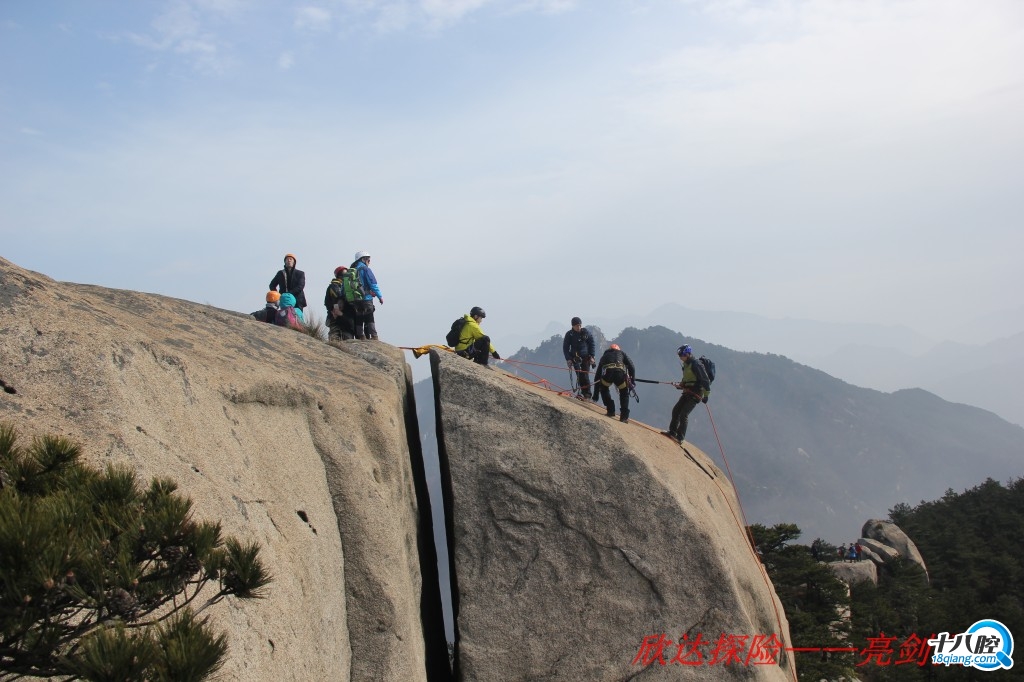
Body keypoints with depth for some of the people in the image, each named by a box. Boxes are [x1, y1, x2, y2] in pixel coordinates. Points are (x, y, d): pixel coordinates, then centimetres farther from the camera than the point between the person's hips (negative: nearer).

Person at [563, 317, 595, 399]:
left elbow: (592, 344, 5)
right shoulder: (569, 334, -5)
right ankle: (583, 392, -7)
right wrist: (568, 359, -11)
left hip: (586, 357, 0)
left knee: (585, 375, -7)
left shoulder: (586, 332, -3)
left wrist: (592, 356, -1)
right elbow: (565, 348, -1)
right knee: (579, 375, -12)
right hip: (575, 357, 0)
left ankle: (587, 393, 1)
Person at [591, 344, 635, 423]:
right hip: (620, 373, -1)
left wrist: (595, 394, 44)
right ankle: (624, 416, 14)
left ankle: (611, 411, 25)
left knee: (603, 389, 33)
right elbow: (631, 367, 17)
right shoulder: (621, 353, 36)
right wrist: (632, 380, 22)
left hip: (607, 373, 1)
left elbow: (597, 375, 40)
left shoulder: (604, 356, 39)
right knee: (624, 393, 24)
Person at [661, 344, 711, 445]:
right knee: (676, 410, 9)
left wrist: (706, 395, -20)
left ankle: (680, 438, -10)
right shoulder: (686, 364, 12)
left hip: (696, 394, -9)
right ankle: (672, 432, 19)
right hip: (687, 392, 9)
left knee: (684, 414, -13)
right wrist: (681, 385, 7)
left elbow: (705, 379, -19)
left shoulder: (696, 364, -18)